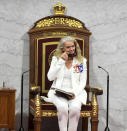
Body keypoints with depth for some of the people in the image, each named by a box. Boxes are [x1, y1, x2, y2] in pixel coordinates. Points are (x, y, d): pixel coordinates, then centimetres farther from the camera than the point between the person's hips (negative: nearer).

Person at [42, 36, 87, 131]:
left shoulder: (82, 61, 8)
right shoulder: (56, 59, 9)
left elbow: (83, 82, 6)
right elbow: (50, 77, -2)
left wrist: (75, 93, -13)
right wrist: (61, 62, -9)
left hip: (75, 92, 0)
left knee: (75, 107, -32)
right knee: (62, 107, -33)